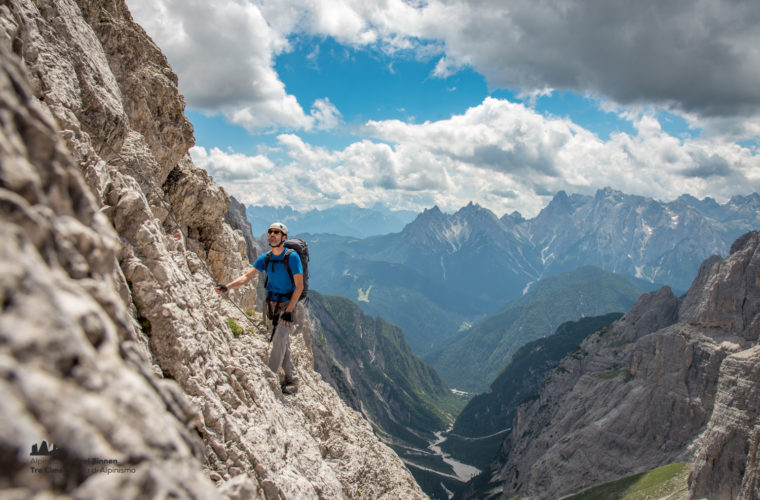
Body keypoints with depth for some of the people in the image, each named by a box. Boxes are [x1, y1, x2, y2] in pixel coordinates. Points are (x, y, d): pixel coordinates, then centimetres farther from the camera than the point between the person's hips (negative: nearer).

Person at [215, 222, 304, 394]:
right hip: (272, 303, 6)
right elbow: (246, 276, -5)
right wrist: (226, 287, -23)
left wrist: (288, 311, -19)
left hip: (288, 303, -6)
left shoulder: (292, 257, -14)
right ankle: (292, 380, 18)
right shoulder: (265, 258, 3)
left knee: (280, 338, -22)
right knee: (282, 342, 8)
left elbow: (299, 287, -15)